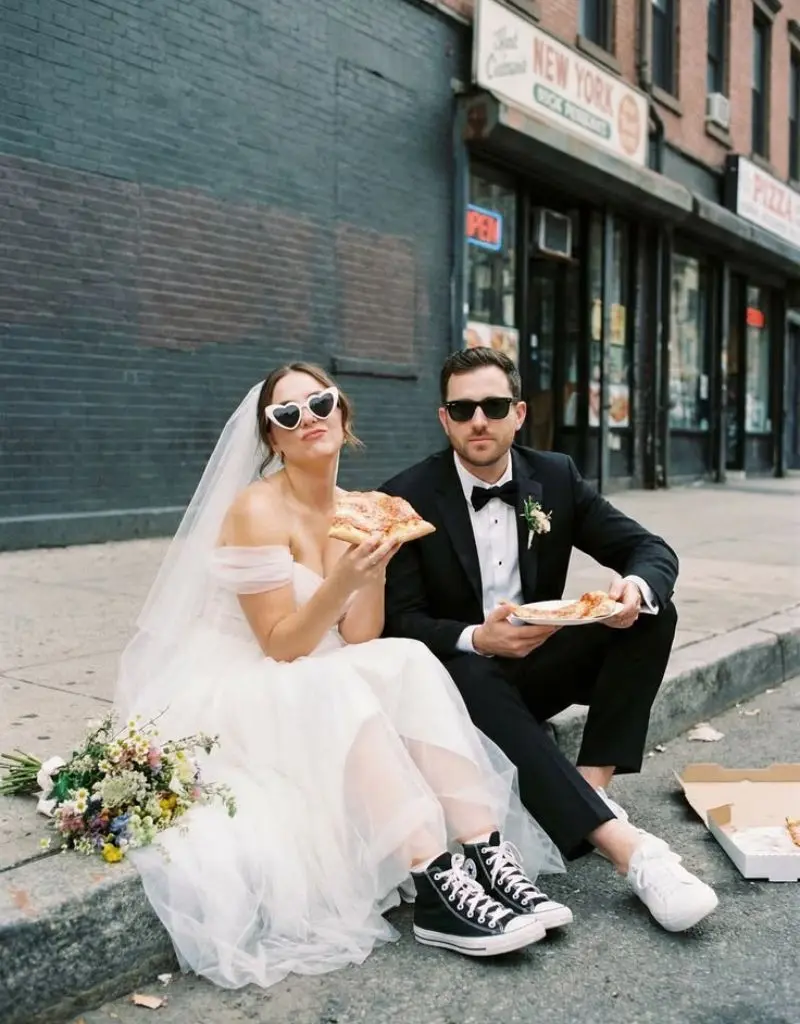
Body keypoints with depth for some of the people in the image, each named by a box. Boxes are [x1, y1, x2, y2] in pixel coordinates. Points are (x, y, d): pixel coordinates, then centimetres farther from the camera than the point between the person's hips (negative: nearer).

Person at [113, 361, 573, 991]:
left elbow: (358, 642, -2)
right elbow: (281, 646, -16)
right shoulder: (257, 509, -15)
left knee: (410, 664, -23)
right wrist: (341, 581, -30)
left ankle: (486, 853, -27)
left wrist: (375, 568, -16)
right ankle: (436, 889, -37)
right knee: (343, 691, -34)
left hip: (333, 687, 6)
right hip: (248, 697, -5)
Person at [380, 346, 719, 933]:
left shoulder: (556, 477, 0)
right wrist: (476, 640, -34)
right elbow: (399, 620, -14)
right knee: (474, 680, -38)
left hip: (541, 662, 4)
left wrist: (638, 588, -27)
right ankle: (625, 846, -42)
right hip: (460, 670, -4)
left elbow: (652, 550, -1)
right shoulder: (408, 498, -11)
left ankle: (592, 784, -21)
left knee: (654, 612, -17)